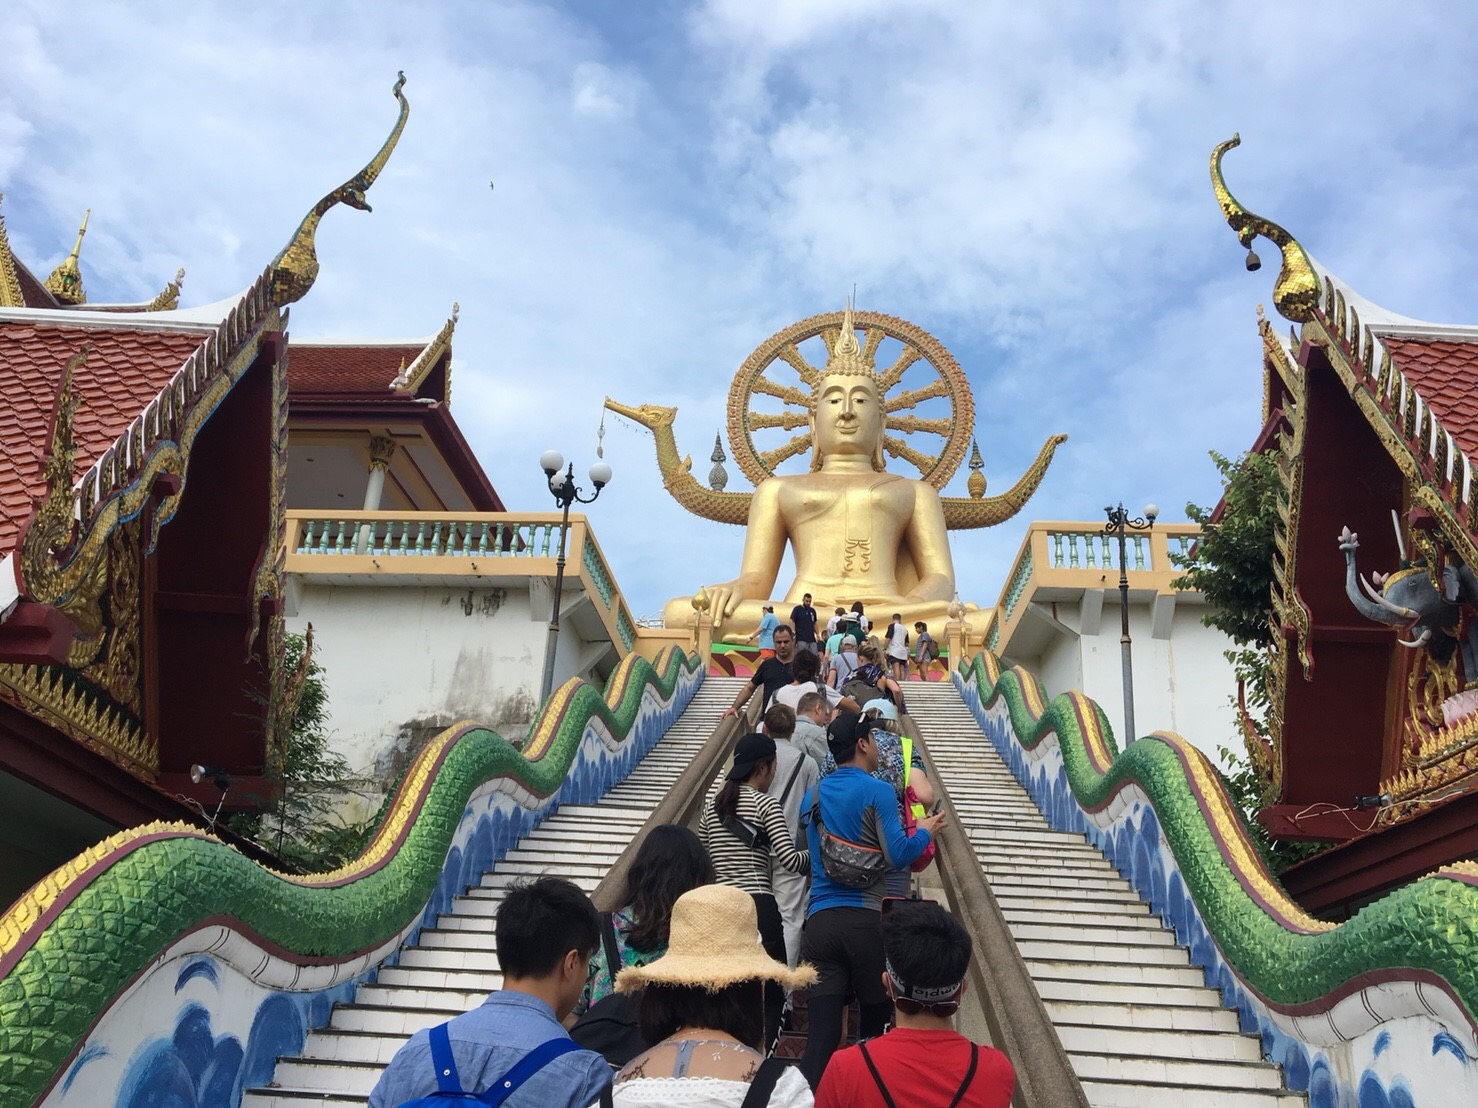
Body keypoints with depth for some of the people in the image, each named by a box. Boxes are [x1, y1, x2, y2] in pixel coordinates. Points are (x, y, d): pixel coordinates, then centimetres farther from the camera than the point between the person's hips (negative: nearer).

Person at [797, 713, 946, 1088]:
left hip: (819, 921, 4)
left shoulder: (813, 795, 14)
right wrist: (924, 832, 7)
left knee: (821, 1033, -1)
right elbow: (897, 856, -10)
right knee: (876, 1026, 16)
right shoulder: (877, 791, -4)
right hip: (867, 920, -4)